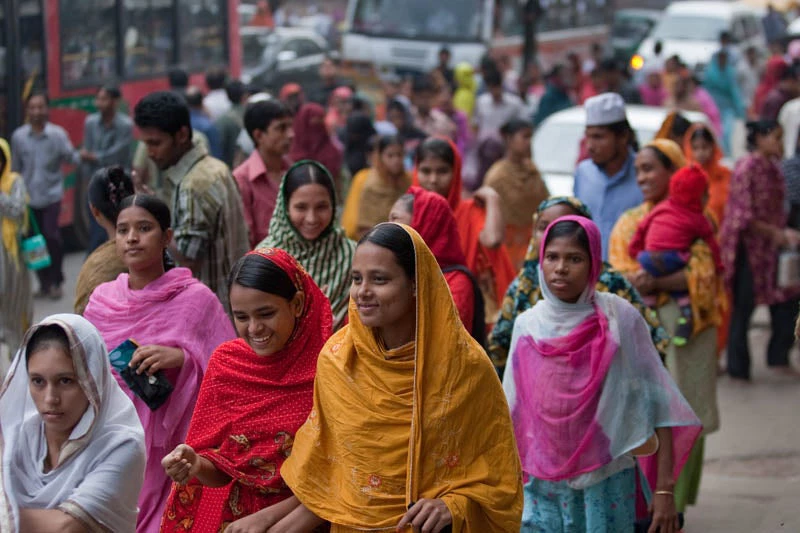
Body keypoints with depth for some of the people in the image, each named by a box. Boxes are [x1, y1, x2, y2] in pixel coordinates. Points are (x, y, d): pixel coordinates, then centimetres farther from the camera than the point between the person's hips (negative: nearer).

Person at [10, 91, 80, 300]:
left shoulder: (57, 134, -6)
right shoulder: (18, 136, 1)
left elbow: (70, 156, -13)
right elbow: (15, 167, 9)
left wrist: (82, 156, -33)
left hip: (51, 195, -3)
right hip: (28, 197, 3)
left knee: (52, 237, -11)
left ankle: (56, 282, 5)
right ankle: (44, 283, 17)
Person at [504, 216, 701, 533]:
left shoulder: (619, 319, -8)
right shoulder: (528, 325, 1)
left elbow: (657, 406, -6)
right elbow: (513, 416, 10)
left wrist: (664, 489, -9)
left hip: (607, 484, -2)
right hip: (543, 487, 3)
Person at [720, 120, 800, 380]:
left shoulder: (773, 168, 10)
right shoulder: (747, 169, -15)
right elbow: (744, 217, -18)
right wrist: (777, 233, -15)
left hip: (769, 247, 8)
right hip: (746, 247, -8)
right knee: (744, 307, 0)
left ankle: (779, 358, 17)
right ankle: (738, 368, 10)